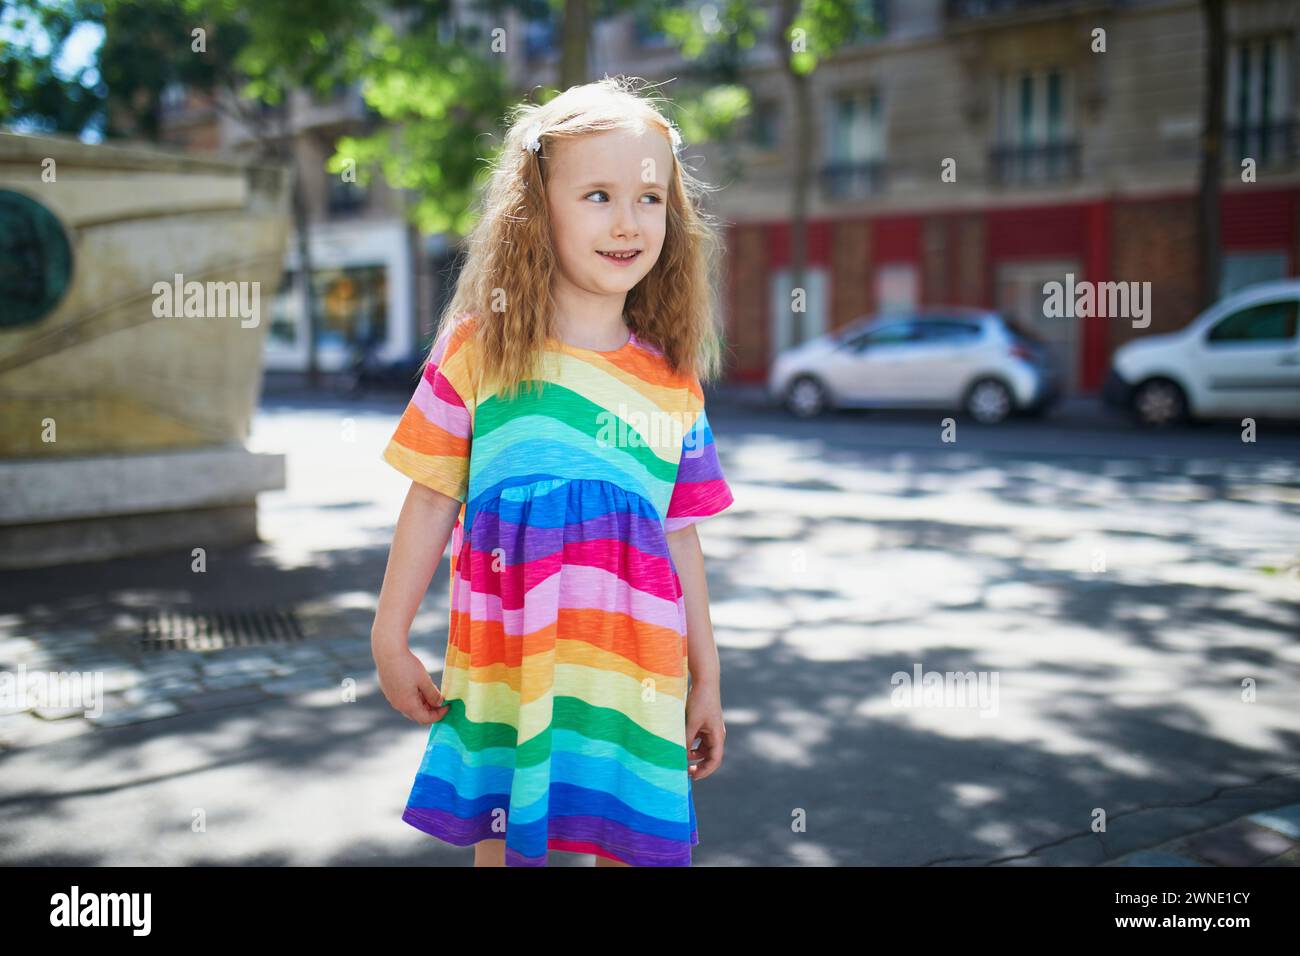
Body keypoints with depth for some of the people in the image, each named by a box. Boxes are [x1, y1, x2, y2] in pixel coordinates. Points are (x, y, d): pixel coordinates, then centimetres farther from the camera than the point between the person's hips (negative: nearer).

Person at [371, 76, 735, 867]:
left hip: (634, 678, 2)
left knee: (630, 844, 7)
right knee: (502, 842, 10)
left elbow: (681, 539, 9)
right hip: (502, 677, -1)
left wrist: (706, 680, 13)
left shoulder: (674, 386, 4)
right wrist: (390, 641, 2)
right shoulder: (478, 351, -2)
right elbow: (432, 502, 1)